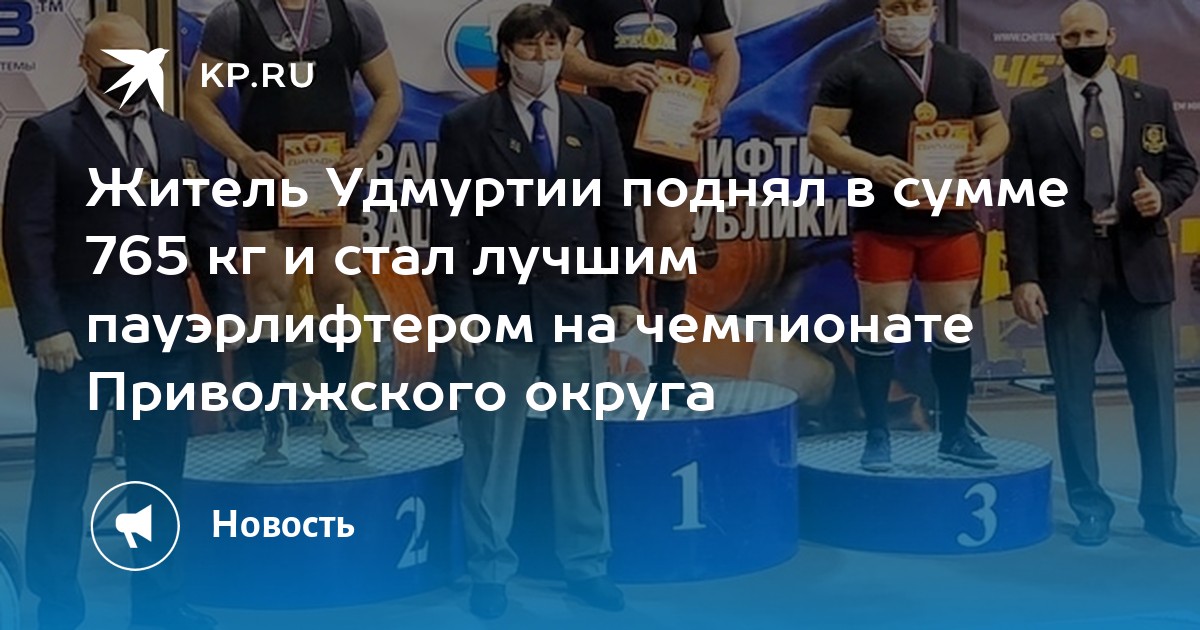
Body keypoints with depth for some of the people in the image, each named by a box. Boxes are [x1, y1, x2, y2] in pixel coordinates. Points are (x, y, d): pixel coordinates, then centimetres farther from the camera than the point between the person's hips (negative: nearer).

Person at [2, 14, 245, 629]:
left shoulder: (179, 136, 12)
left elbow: (210, 229, 12)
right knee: (62, 477, 5)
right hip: (80, 335, -4)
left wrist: (230, 309, 5)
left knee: (159, 474, 11)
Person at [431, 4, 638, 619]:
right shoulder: (467, 124, -2)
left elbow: (615, 212, 9)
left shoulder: (595, 119, 7)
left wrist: (624, 292, 4)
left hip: (578, 304, 3)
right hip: (499, 307, -2)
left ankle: (586, 562, 24)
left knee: (579, 439, 10)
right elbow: (449, 226, -4)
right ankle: (490, 569, 19)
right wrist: (456, 307, -9)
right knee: (491, 444, 6)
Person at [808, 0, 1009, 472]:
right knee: (880, 328, 0)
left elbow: (996, 128, 16)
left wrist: (984, 155, -7)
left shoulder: (966, 69, 12)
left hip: (952, 221, 4)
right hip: (882, 223, -3)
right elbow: (820, 135, -4)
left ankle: (954, 434, 22)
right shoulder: (854, 69, 1)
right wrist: (870, 164, -19)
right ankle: (877, 437, 11)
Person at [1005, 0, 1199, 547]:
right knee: (1074, 391, 4)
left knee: (1155, 387, 6)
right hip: (1067, 267, -1)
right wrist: (1023, 275, -10)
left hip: (1139, 261, 2)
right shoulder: (1032, 109, 1)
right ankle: (1090, 507, 16)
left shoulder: (1152, 101, 8)